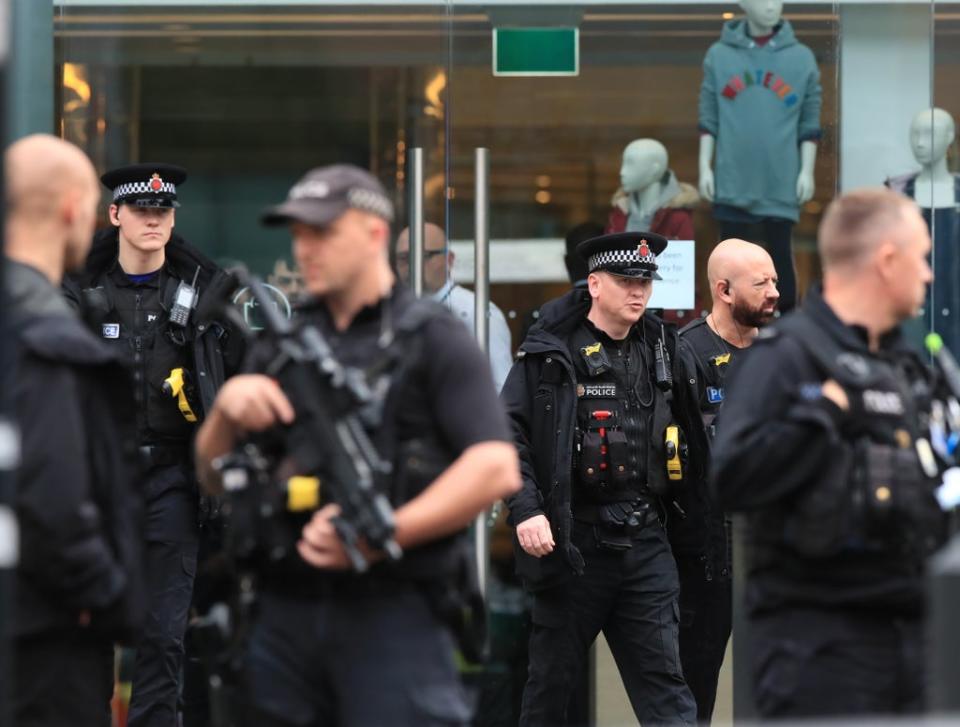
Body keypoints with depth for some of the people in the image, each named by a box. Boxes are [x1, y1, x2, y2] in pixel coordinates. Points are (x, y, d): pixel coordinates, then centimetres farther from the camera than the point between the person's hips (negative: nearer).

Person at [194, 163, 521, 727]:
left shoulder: (433, 339, 0)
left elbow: (497, 469, -12)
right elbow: (214, 474, 18)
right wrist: (227, 406, -4)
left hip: (392, 612, -5)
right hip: (287, 612, 6)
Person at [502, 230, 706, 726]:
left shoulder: (661, 350, 11)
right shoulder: (552, 352, -4)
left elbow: (692, 438, 20)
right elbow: (506, 433, -9)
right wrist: (525, 509, -18)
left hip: (644, 542, 3)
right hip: (572, 540, -3)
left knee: (662, 677, -1)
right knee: (551, 679, 8)